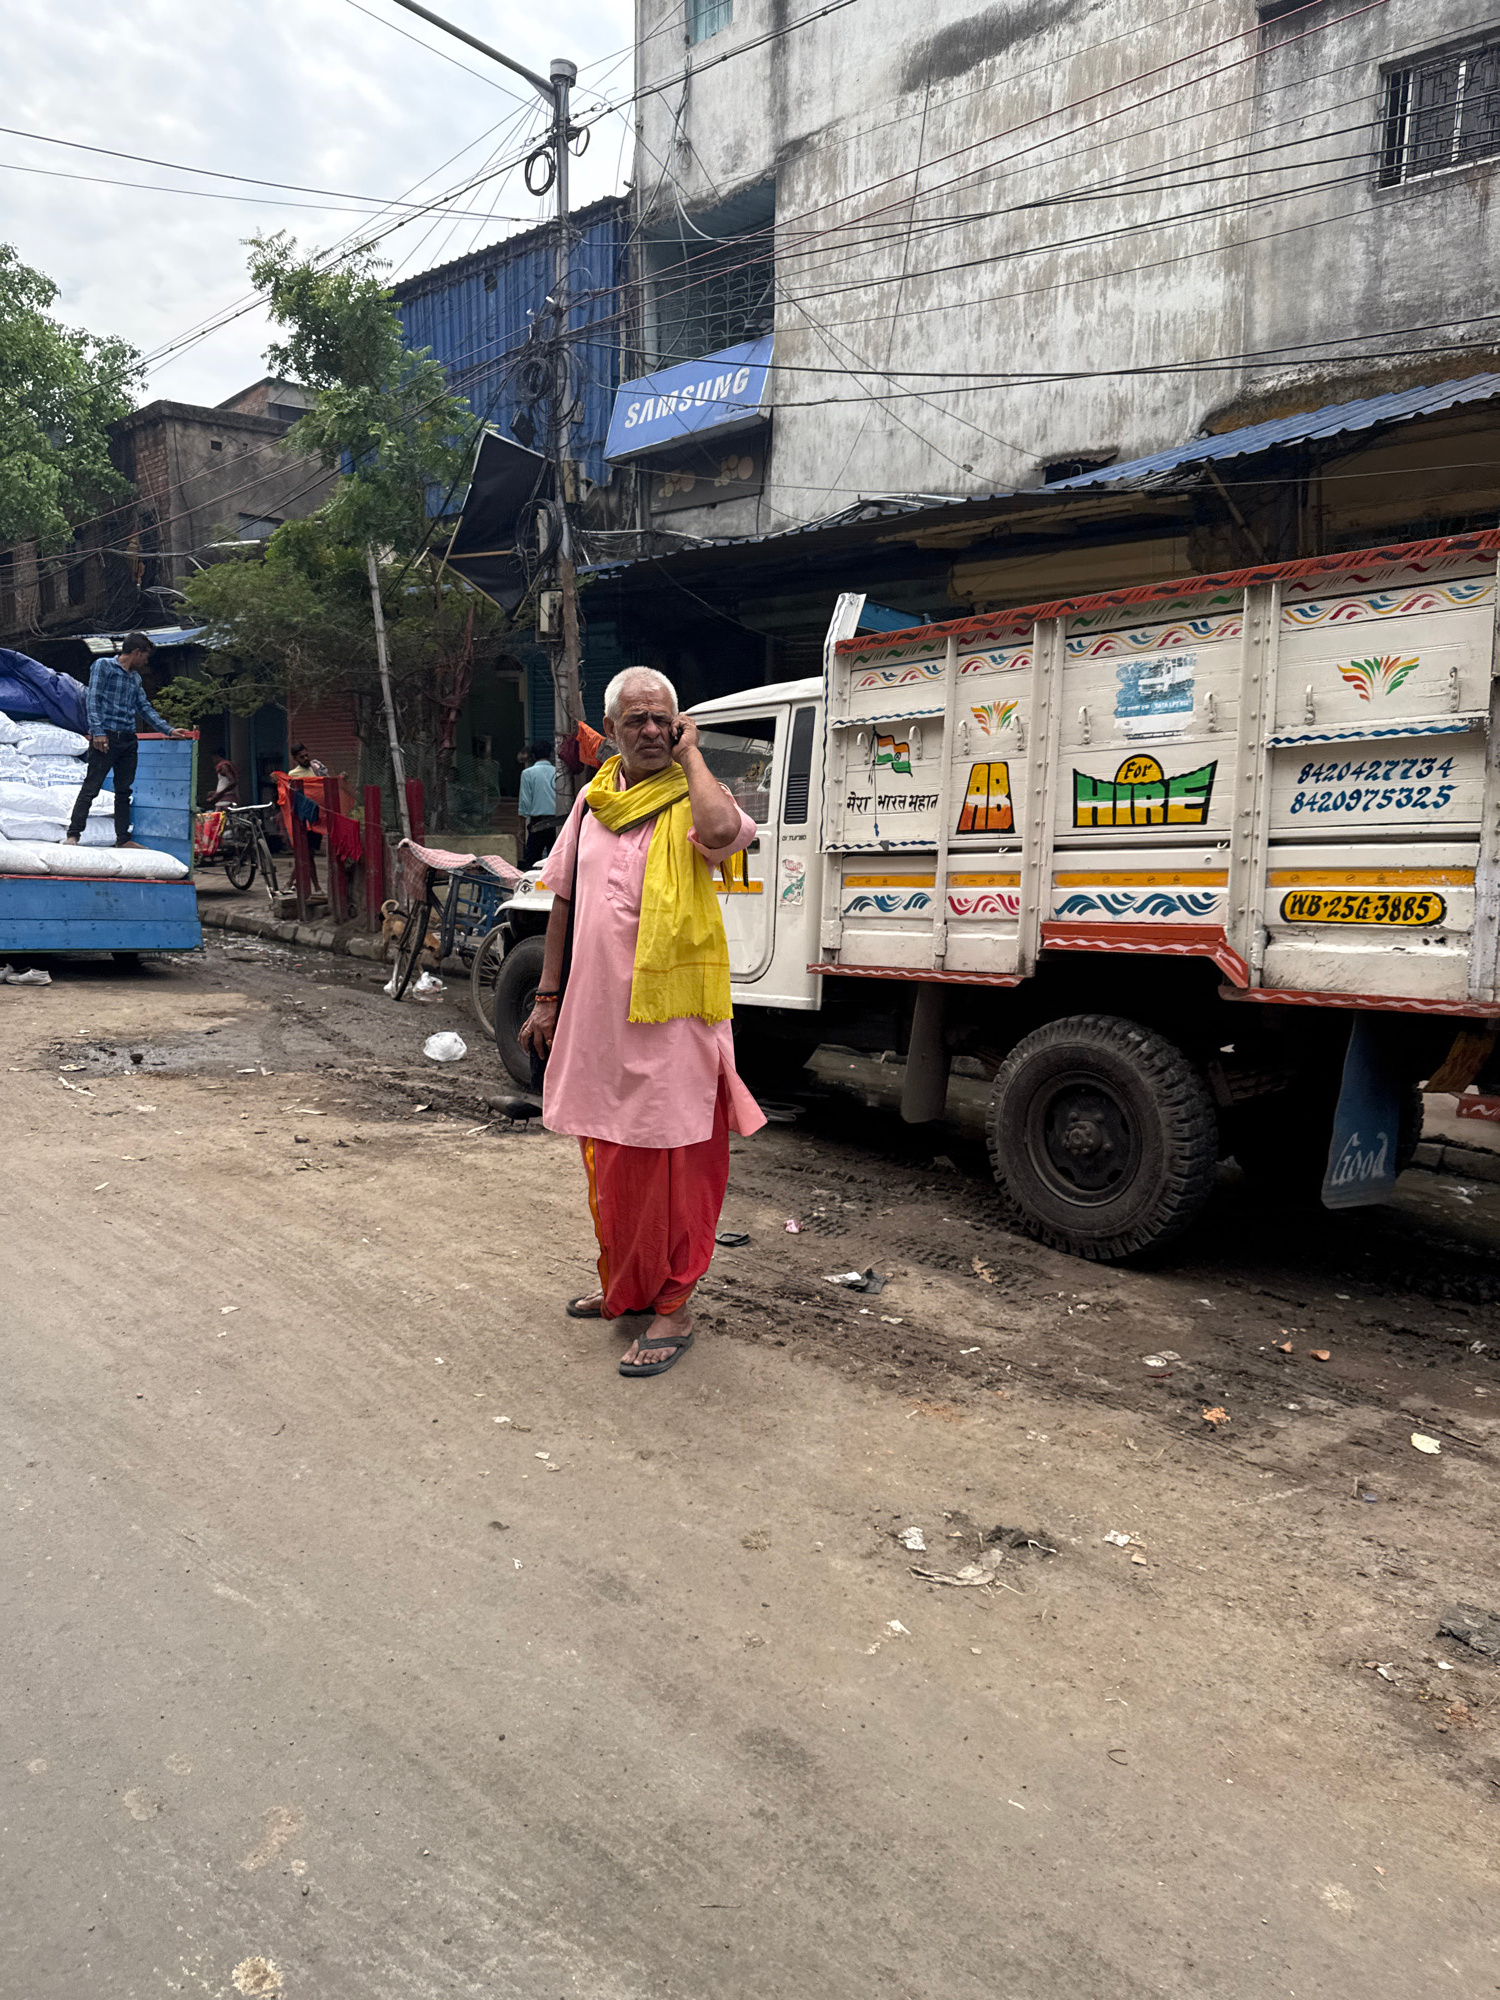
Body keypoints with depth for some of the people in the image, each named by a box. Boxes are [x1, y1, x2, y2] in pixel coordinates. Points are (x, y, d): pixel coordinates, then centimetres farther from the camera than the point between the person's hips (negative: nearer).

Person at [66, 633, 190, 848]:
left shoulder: (135, 677, 20)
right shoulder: (103, 666, 0)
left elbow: (145, 707, 23)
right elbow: (93, 700, -7)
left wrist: (168, 730, 15)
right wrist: (97, 731, -16)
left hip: (128, 740, 7)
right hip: (105, 738, -7)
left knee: (124, 790, 8)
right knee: (90, 788, -8)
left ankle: (123, 838, 13)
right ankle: (72, 835, -6)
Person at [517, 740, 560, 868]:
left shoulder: (528, 773, -2)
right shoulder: (557, 771, 3)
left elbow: (525, 802, -3)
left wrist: (522, 825, 3)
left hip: (538, 822, -2)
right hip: (557, 822, 3)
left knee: (531, 862, 2)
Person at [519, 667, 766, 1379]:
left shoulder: (691, 798, -5)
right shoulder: (593, 802, 12)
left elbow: (723, 830, -32)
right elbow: (565, 902, 17)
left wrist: (689, 754, -15)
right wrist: (546, 997, 15)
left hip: (671, 1015, -6)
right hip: (597, 1013, 6)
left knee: (670, 1161, -1)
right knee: (607, 1159, 17)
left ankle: (673, 1307, 12)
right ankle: (624, 1286, 35)